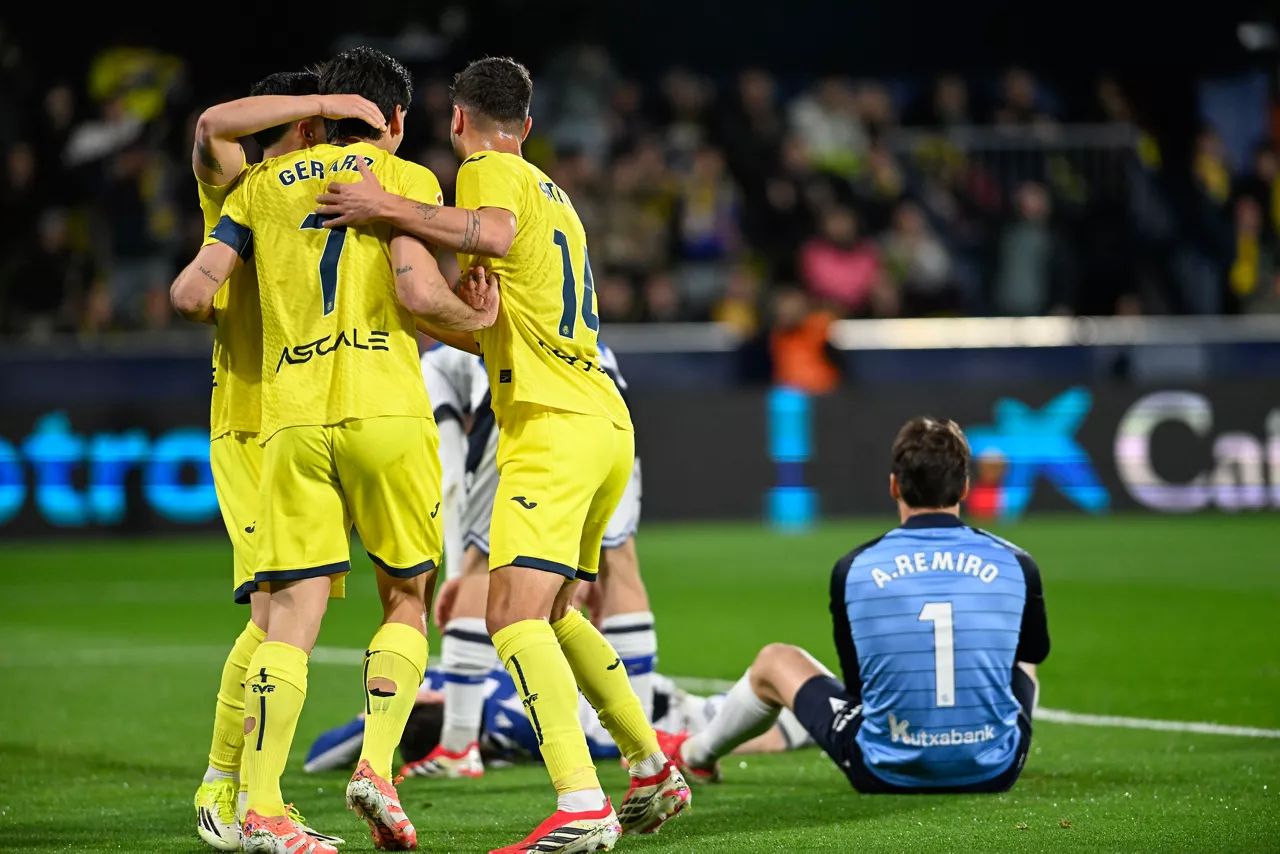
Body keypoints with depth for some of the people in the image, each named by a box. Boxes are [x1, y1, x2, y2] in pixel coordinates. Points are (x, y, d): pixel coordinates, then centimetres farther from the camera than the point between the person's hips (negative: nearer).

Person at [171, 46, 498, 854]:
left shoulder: (264, 185, 17)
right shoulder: (406, 178, 7)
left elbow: (192, 291, 12)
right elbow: (417, 288, -9)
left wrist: (216, 313, 34)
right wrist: (473, 317, 10)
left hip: (291, 416, 3)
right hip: (385, 408, -3)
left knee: (293, 616, 1)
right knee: (406, 599, 13)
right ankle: (377, 768, -5)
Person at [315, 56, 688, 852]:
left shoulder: (489, 169, -2)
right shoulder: (551, 191, 25)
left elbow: (496, 234, -27)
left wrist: (389, 207, -23)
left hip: (554, 428, -9)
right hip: (606, 424, 10)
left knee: (514, 614, -18)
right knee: (554, 614, 23)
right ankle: (654, 771, 29)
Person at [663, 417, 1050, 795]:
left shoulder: (853, 569, -7)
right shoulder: (1015, 565, -6)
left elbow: (857, 682, 4)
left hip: (885, 774, -1)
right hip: (995, 772, 1)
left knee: (775, 661, 25)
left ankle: (695, 754, 53)